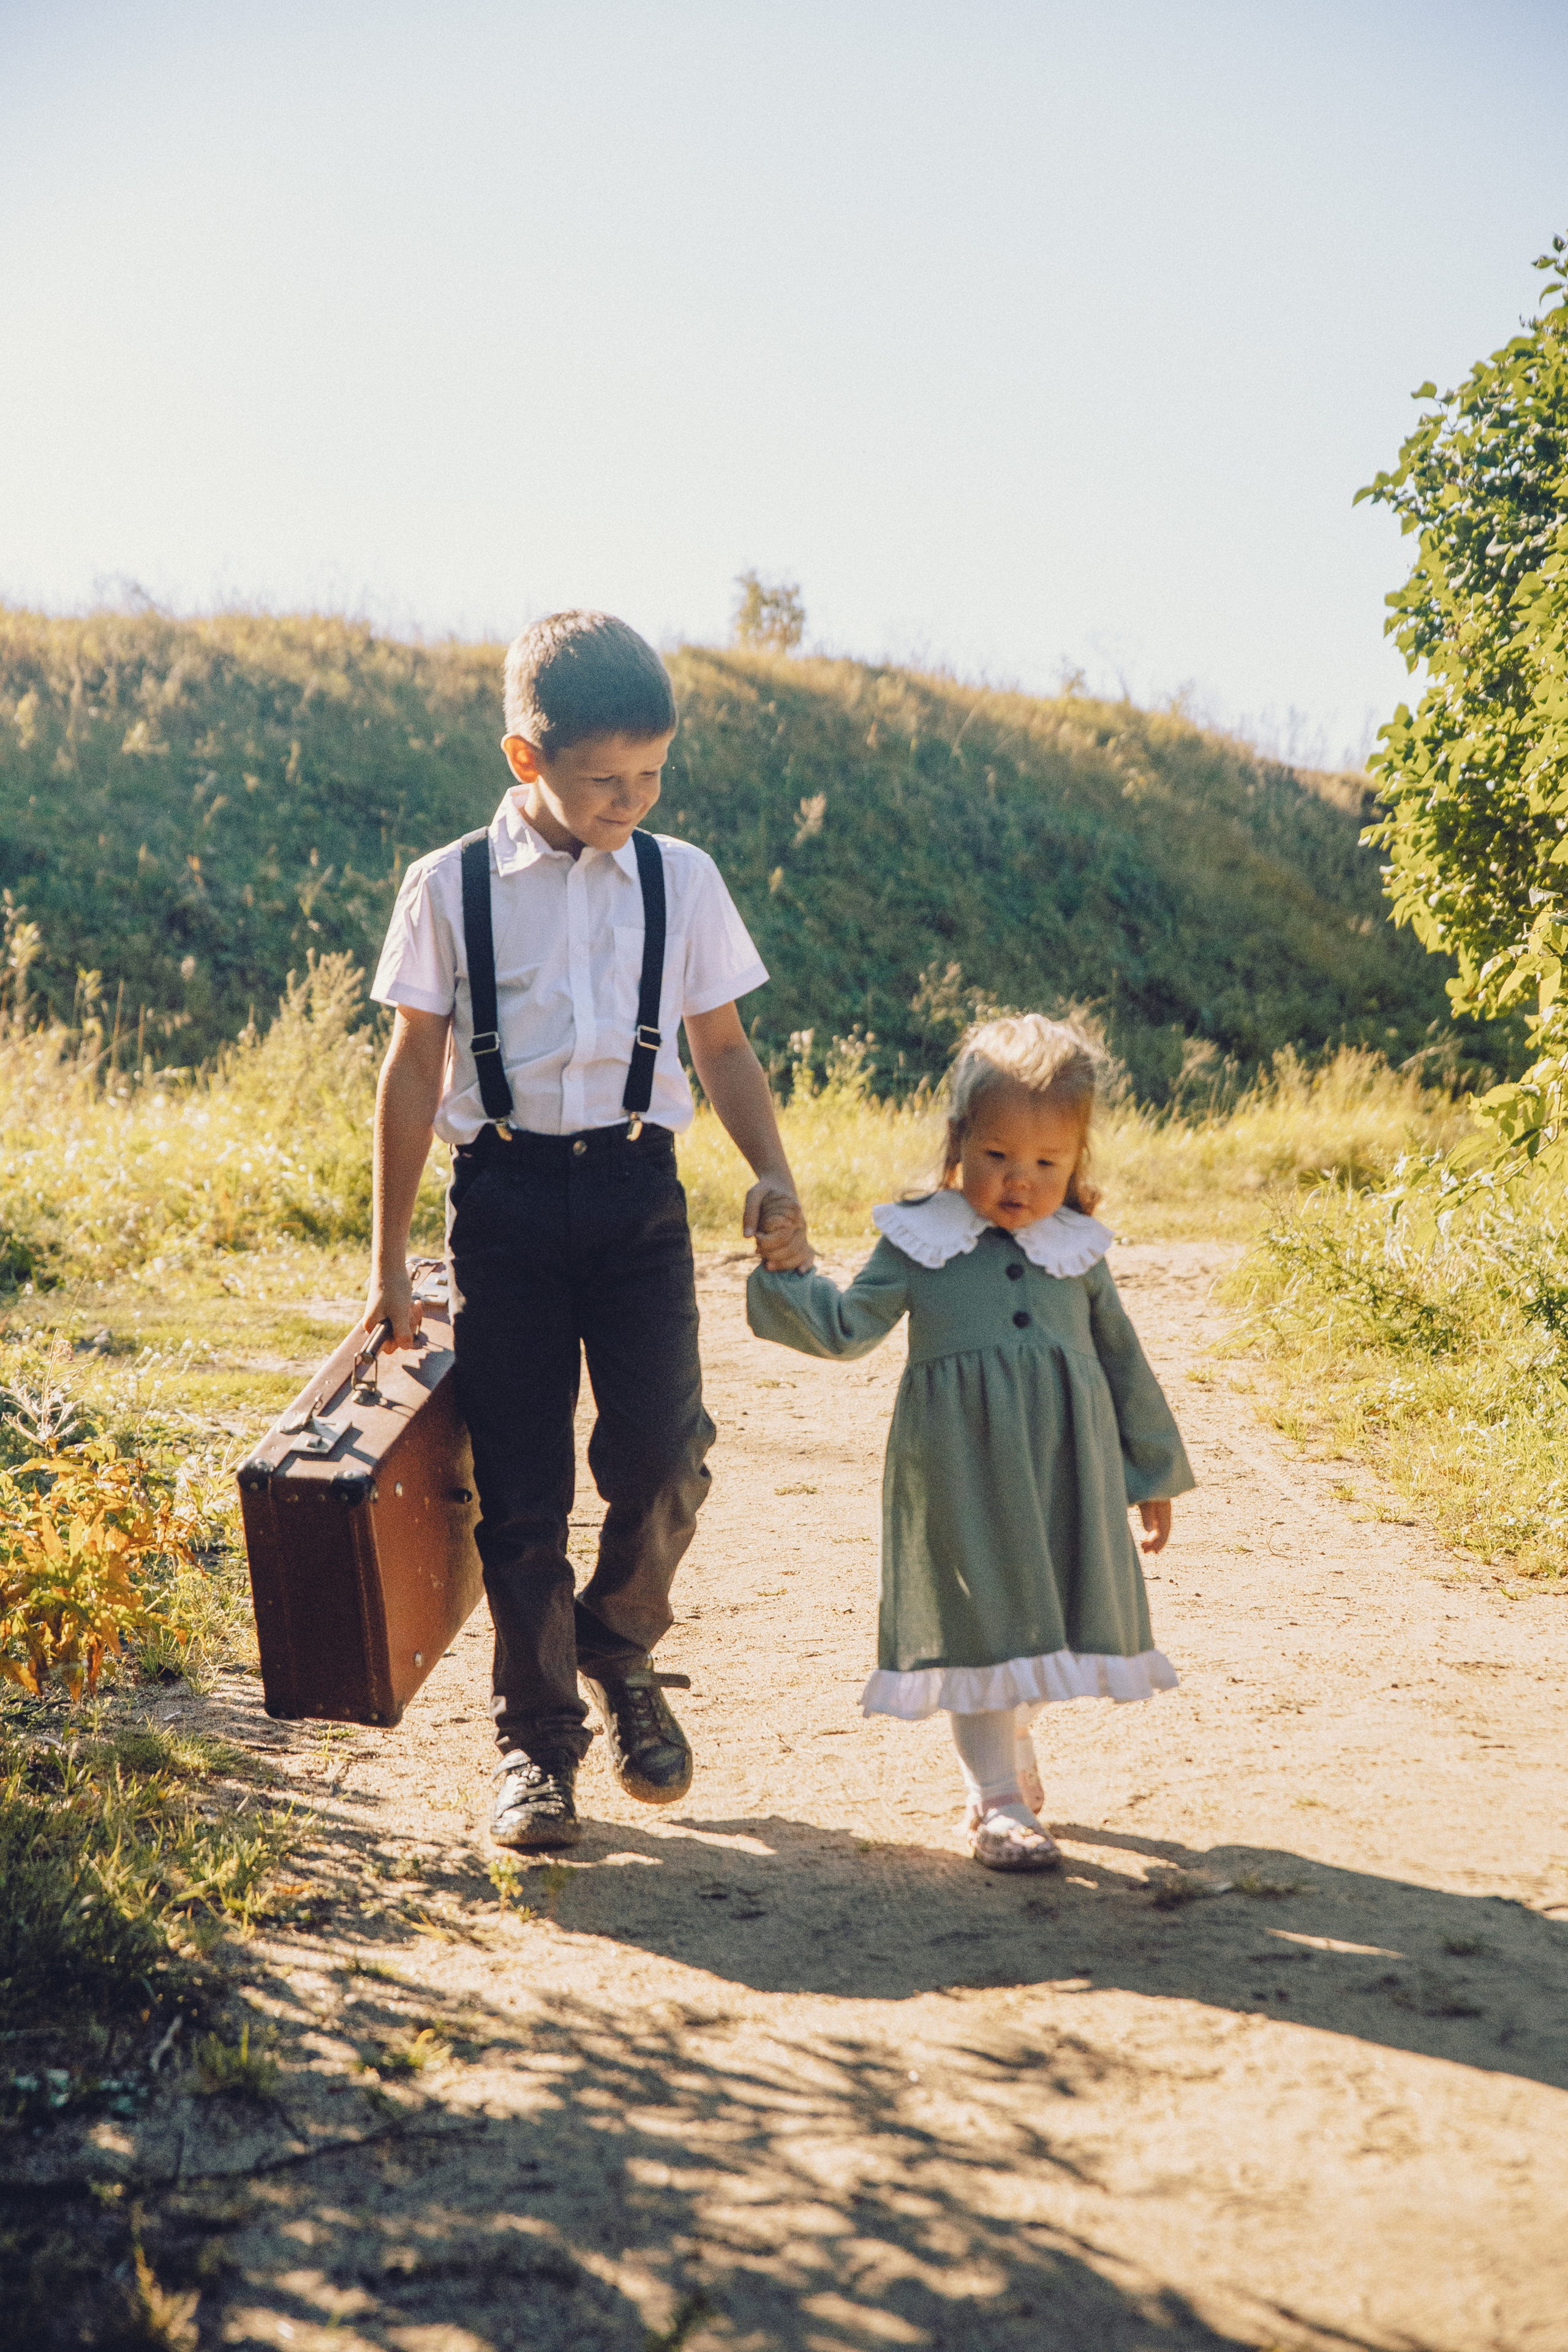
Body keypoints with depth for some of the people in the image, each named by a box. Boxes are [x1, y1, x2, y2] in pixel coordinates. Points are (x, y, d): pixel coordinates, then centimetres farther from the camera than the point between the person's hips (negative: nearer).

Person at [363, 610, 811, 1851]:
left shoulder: (682, 880, 6)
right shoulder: (451, 888, 1)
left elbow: (723, 1048, 13)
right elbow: (415, 1068, 4)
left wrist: (774, 1179, -4)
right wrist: (390, 1262, 4)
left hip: (637, 1189, 1)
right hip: (504, 1191, -1)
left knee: (663, 1454, -8)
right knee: (521, 1484, 2)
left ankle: (621, 1652, 23)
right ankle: (536, 1736, 18)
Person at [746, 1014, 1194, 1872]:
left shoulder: (1078, 1254, 7)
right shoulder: (922, 1243, -1)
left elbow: (1124, 1365, 16)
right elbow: (847, 1325, -2)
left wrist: (1152, 1472, 19)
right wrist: (784, 1278, -17)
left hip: (1067, 1477, 3)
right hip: (964, 1475, -3)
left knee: (1044, 1624, 11)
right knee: (983, 1627, -1)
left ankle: (1005, 1759, 37)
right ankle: (999, 1802, 10)